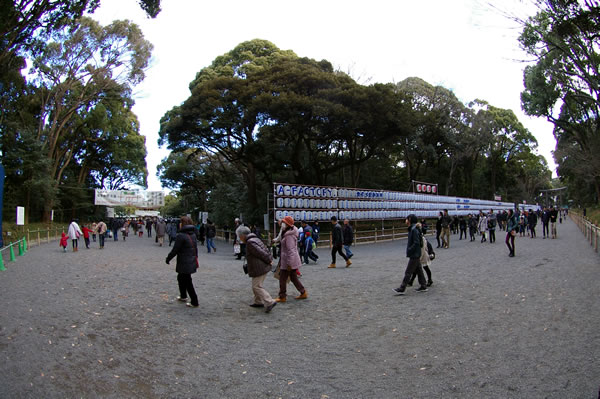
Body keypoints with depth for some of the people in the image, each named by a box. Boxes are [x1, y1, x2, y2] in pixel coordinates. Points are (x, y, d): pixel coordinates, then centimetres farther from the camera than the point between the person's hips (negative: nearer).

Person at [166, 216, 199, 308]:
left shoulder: (181, 236, -19)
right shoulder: (193, 234, 6)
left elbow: (175, 250, -15)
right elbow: (195, 248, 13)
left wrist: (168, 258, -1)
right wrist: (195, 257, 22)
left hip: (184, 264, -9)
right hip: (192, 262, 9)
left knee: (187, 282, 1)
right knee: (180, 278, 27)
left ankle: (194, 302, 6)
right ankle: (183, 296, 41)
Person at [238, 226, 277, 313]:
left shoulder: (250, 243, -18)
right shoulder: (255, 239, 15)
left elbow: (261, 253, -20)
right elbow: (266, 250, 16)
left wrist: (269, 261, -9)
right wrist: (270, 259, 9)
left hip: (259, 269, -10)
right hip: (265, 267, 10)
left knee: (256, 287, -5)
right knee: (257, 285, 20)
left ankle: (269, 302, -11)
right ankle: (258, 302, 28)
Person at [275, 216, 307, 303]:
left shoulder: (289, 236, -21)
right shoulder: (287, 233, 11)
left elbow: (290, 250, -24)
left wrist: (289, 264, -23)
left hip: (289, 261, -10)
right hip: (293, 260, 10)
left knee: (282, 279, 1)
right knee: (293, 277, 17)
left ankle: (282, 297, 9)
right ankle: (303, 293, 22)